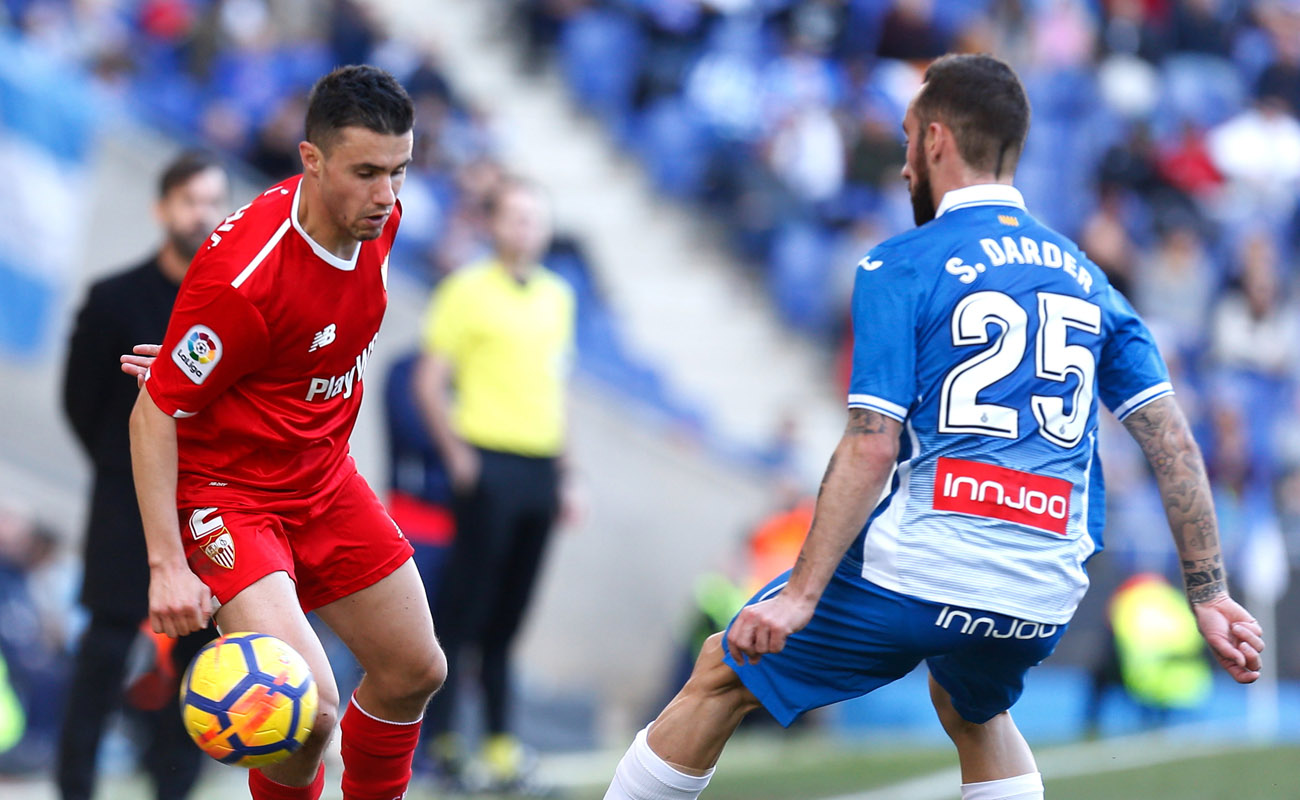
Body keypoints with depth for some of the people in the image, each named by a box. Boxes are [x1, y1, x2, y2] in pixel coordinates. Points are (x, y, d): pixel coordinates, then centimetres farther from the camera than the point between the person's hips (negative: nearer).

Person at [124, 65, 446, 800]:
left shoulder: (379, 217, -7)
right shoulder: (243, 276, -31)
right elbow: (155, 416, -23)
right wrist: (167, 565, -27)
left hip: (324, 481, 8)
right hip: (226, 493, -8)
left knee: (415, 671, 14)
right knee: (309, 710, -23)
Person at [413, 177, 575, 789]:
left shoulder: (557, 296, 15)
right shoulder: (469, 291, -4)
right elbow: (429, 381, -6)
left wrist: (561, 464, 16)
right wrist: (456, 455, -14)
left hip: (540, 468, 6)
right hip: (490, 467, -5)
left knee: (508, 613, 8)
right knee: (463, 606, -5)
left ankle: (500, 736, 10)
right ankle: (439, 731, 1)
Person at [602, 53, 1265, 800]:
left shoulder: (901, 268, -3)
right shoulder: (1085, 276, 13)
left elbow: (872, 449, -12)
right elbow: (1175, 442, 7)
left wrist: (801, 594, -12)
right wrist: (1211, 596, 9)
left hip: (912, 573, -5)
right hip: (1043, 599, 5)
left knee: (721, 677, 14)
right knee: (974, 711, 36)